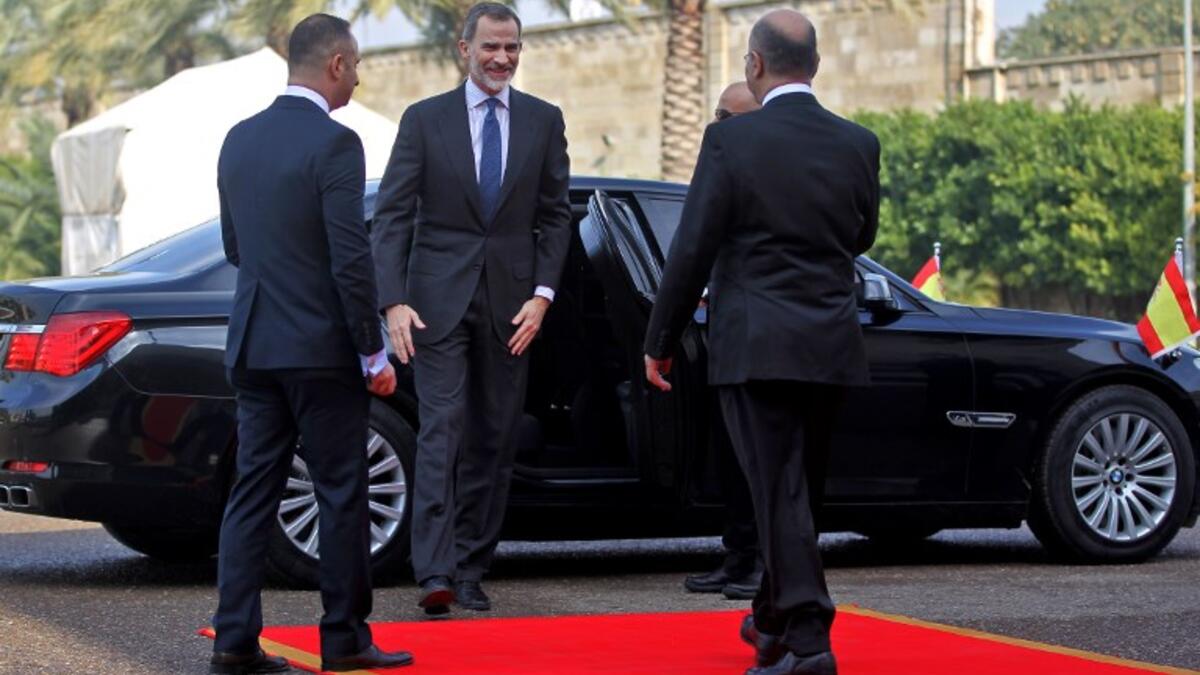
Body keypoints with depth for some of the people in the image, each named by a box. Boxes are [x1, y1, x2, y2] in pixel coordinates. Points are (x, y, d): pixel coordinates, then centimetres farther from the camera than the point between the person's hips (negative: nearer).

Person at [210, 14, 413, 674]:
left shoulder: (240, 139, 9)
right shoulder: (334, 143, -14)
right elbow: (351, 259, -17)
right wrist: (374, 354, -11)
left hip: (253, 344, 7)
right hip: (321, 346, -7)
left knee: (253, 490, 8)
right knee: (342, 494, 3)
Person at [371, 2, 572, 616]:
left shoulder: (543, 121, 8)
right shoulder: (424, 120, 1)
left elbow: (555, 215, 9)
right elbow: (392, 217, -2)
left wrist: (542, 295, -4)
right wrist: (394, 302, -13)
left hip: (511, 305, 3)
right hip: (439, 300, -3)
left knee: (494, 441, 5)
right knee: (442, 430, -12)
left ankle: (470, 571, 12)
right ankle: (435, 573, -17)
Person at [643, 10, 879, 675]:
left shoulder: (731, 140, -9)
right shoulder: (859, 144, 4)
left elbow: (692, 248, -8)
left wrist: (660, 340, 1)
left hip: (754, 345, -5)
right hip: (831, 346, 5)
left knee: (780, 493, -4)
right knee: (800, 491, 18)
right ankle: (773, 619, 32)